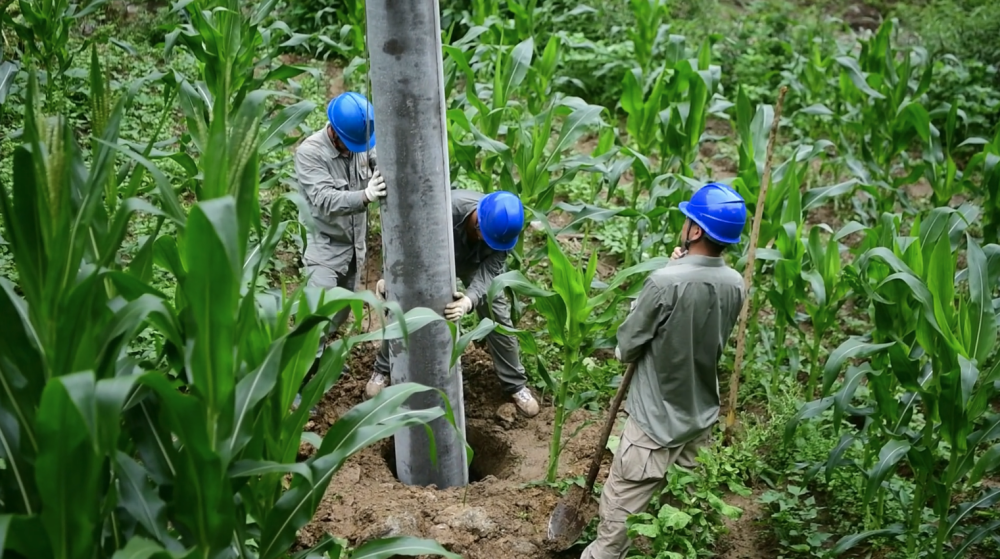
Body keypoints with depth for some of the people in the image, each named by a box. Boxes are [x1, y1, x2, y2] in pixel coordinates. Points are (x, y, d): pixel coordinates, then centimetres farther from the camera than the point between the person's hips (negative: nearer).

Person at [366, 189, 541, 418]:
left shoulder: (502, 228, -35)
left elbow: (486, 275, -41)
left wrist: (467, 301, -61)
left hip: (477, 263, 1)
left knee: (497, 317, -5)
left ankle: (516, 385, 10)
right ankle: (382, 371, 23)